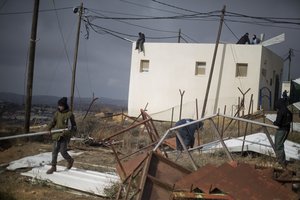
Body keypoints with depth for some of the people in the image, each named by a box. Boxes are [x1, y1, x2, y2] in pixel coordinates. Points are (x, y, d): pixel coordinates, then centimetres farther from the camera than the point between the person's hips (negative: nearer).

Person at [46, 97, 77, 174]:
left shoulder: (69, 114, -9)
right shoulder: (57, 113, 6)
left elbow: (73, 126, -8)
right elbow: (53, 122, 15)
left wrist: (67, 132, -23)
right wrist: (49, 129, -2)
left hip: (65, 136, -5)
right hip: (57, 135, 5)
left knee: (63, 151, -6)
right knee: (54, 151, 6)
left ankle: (70, 160, 24)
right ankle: (53, 167, 17)